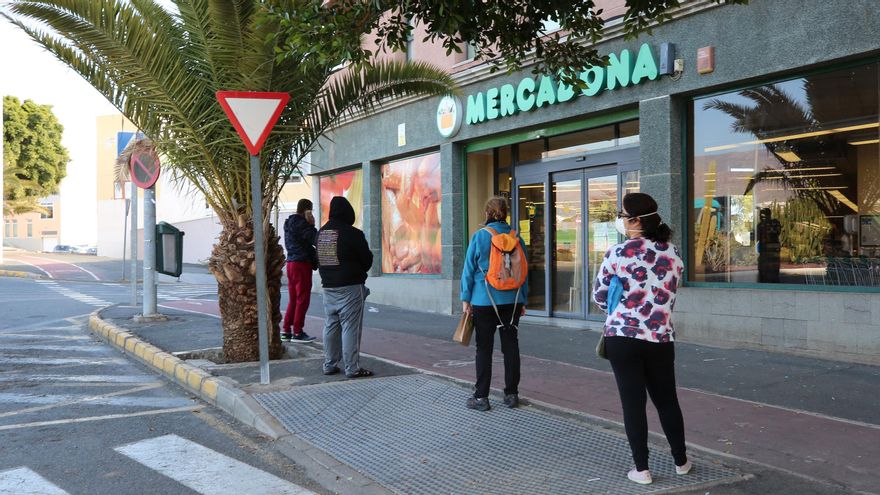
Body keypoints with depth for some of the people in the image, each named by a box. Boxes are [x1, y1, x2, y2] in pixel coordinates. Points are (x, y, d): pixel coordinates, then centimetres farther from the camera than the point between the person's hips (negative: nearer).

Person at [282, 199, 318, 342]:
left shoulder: (289, 223, 15)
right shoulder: (301, 223, -14)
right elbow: (315, 239, -18)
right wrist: (312, 224, -9)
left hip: (291, 262, 9)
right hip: (302, 263, -9)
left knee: (293, 298, 14)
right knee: (303, 299, -2)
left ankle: (286, 330, 16)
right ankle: (297, 333, 0)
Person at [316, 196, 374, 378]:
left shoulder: (321, 232, 6)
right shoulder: (352, 233, -14)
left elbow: (319, 258, 13)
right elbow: (367, 259, -7)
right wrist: (359, 272, 12)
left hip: (328, 287, 7)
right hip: (350, 287, -7)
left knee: (331, 326, 13)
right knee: (350, 327, -4)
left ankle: (330, 365, 19)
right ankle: (352, 368, -2)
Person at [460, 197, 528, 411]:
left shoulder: (479, 236, -6)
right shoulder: (516, 238, 4)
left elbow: (469, 269, -6)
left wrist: (465, 298, 0)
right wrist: (523, 300, 15)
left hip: (484, 301, -3)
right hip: (512, 301, 3)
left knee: (484, 348, 2)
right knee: (510, 346, 11)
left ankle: (481, 397, 4)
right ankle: (511, 394, 17)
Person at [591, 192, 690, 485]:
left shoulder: (617, 252, -8)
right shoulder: (673, 254, 4)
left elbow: (599, 296, 1)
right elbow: (667, 295, 13)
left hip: (622, 338, -3)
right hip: (661, 338, 4)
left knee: (633, 402, 5)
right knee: (666, 400, 18)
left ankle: (641, 469, 10)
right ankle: (681, 461, 30)